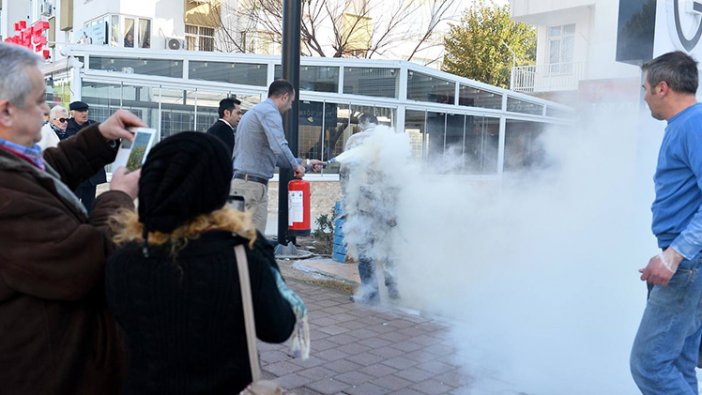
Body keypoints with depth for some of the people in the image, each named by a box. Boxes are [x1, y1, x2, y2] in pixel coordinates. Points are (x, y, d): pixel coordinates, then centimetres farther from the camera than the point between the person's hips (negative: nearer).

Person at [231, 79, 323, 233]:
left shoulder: (256, 111, 24)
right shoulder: (270, 112, -8)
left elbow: (270, 153, 29)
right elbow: (279, 148, -23)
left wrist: (305, 163, 30)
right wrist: (296, 165, -4)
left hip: (240, 181, 10)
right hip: (252, 184, -10)